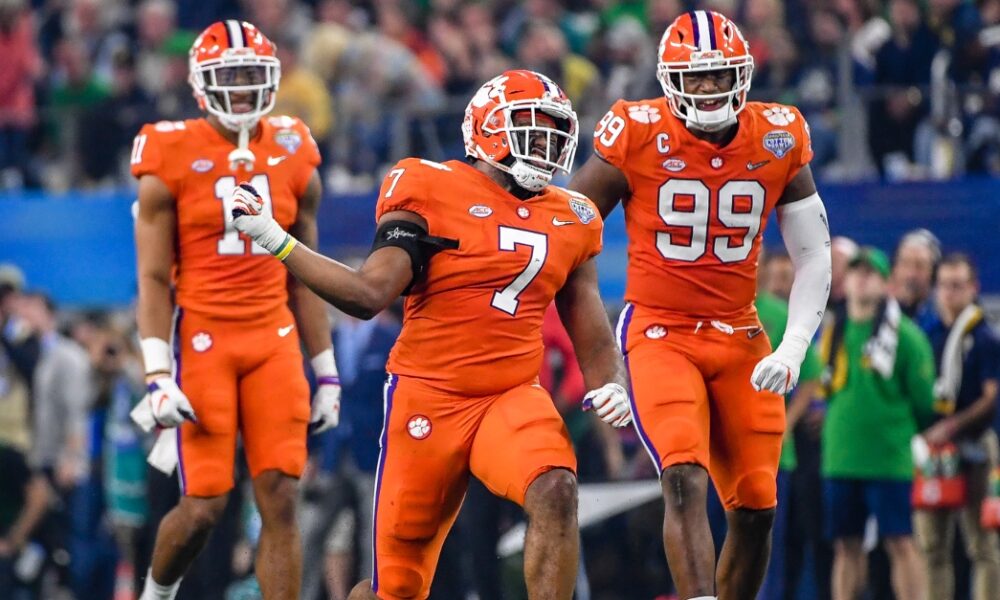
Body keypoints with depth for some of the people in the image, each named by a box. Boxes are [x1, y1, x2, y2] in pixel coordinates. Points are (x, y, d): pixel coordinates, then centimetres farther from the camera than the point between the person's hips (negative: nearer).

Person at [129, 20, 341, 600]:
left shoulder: (295, 160, 7)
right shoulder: (172, 160, -4)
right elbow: (154, 278, -4)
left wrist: (326, 373, 12)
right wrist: (158, 374, -12)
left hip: (275, 340, 4)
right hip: (202, 340, -3)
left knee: (281, 501, -4)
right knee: (205, 505, -5)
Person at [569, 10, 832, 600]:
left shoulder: (779, 142, -1)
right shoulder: (638, 136, -10)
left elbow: (814, 256, 5)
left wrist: (793, 349, -8)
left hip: (740, 338, 4)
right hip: (660, 332, -4)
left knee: (756, 507, 2)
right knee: (685, 481, -23)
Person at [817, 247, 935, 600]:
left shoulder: (904, 334, -5)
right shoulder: (833, 333, 11)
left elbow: (923, 398, -4)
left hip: (889, 461, -5)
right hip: (840, 459, 5)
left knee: (900, 543, -7)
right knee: (847, 546, 8)